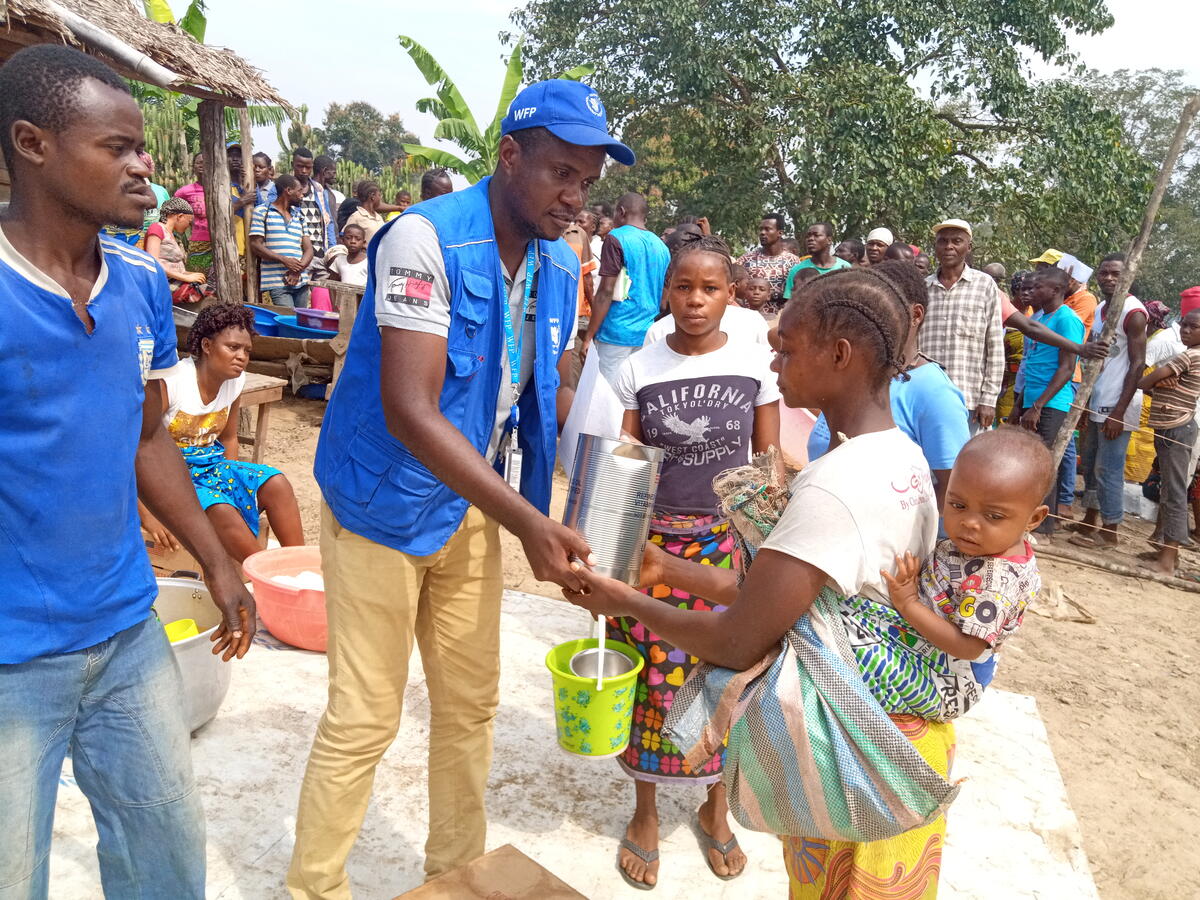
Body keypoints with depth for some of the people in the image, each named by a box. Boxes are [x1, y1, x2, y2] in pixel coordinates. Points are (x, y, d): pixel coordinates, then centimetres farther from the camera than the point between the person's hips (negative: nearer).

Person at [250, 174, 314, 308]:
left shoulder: (299, 217, 20)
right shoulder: (262, 212, 4)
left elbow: (308, 249, 13)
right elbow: (255, 245, -3)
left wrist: (298, 269, -7)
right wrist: (284, 260, -15)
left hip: (301, 282, 5)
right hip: (277, 283, -5)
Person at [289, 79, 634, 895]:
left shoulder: (562, 265, 1)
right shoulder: (426, 239, -21)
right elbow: (409, 410, -29)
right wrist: (526, 521, -35)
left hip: (473, 506, 7)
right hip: (384, 504, -6)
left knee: (471, 703, 16)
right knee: (365, 716, 2)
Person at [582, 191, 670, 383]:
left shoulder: (616, 239, -5)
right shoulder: (661, 246, 13)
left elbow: (606, 291, -12)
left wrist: (588, 337, -9)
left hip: (617, 331, -6)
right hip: (648, 333, 6)